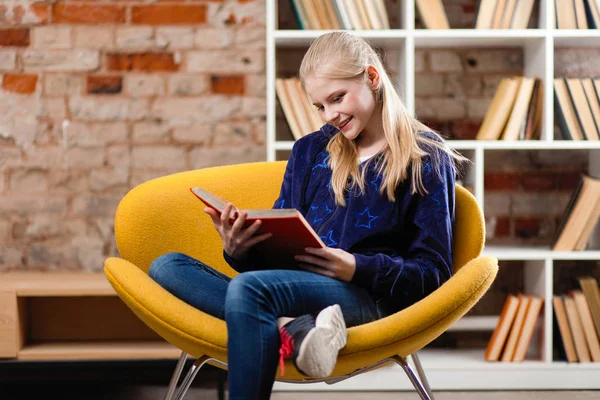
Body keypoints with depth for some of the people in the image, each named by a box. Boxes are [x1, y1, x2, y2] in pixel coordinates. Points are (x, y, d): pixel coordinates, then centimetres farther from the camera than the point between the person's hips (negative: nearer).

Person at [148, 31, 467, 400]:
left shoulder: (426, 158, 6)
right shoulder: (310, 151, 22)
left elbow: (433, 273, 1)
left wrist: (359, 268, -16)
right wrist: (240, 251, -5)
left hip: (367, 297, -6)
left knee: (249, 288, -36)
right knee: (167, 267, -16)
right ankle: (292, 328, -36)